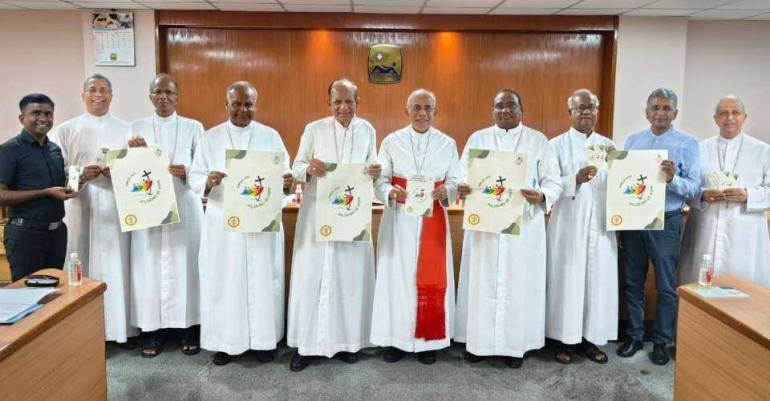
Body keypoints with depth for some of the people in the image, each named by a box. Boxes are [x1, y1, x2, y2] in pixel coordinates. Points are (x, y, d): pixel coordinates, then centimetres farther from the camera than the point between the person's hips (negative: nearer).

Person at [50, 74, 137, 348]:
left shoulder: (125, 130, 8)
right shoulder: (65, 130, 6)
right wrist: (81, 176, -16)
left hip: (115, 209, 0)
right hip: (80, 209, 0)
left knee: (116, 265, 3)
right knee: (83, 266, 1)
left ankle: (121, 327, 13)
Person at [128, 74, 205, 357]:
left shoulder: (193, 127, 6)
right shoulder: (137, 128, 9)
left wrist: (186, 172, -17)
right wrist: (135, 152, -11)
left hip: (185, 206, -1)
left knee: (185, 265, 2)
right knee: (151, 266, 1)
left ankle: (188, 329, 13)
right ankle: (156, 330, 13)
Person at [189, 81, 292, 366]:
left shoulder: (271, 136, 6)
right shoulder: (210, 138, 5)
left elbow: (285, 175, 4)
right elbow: (194, 177, 0)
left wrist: (287, 182, -20)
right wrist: (208, 181, -22)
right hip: (223, 224, 0)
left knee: (263, 280, 5)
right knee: (224, 282, 4)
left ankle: (263, 339, 18)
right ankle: (226, 341, 17)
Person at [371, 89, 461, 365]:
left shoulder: (447, 144, 6)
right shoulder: (391, 142, 4)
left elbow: (455, 182, 2)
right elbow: (379, 181, -1)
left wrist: (444, 192, -20)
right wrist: (392, 192, -22)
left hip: (433, 220, 1)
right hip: (399, 220, 0)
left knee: (430, 278, 2)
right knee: (397, 276, 1)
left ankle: (428, 341, 13)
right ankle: (396, 339, 13)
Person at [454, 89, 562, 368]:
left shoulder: (539, 140, 5)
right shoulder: (477, 139, 9)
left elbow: (553, 181, 1)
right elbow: (463, 176, 5)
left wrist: (541, 196, -20)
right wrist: (461, 188, -19)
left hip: (525, 226, -1)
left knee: (520, 284, 3)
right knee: (482, 282, 3)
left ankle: (516, 345, 15)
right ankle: (479, 341, 15)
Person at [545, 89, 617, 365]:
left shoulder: (608, 145, 12)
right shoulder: (557, 145, 2)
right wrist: (575, 179, -23)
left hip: (600, 225, 3)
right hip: (568, 225, -3)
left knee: (598, 280, 5)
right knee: (567, 279, 0)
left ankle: (591, 339, 17)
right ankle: (563, 339, 11)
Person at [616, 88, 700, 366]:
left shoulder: (687, 144, -4)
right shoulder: (632, 140, 8)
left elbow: (695, 189, -11)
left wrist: (673, 179, -28)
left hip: (666, 223, -3)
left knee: (666, 287, 7)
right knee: (632, 282, 12)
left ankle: (662, 341, 22)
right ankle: (634, 336, 26)